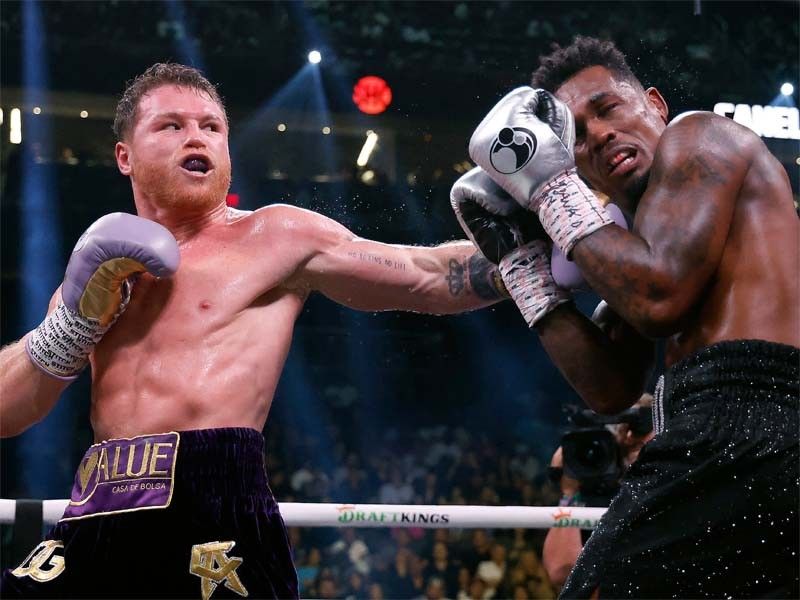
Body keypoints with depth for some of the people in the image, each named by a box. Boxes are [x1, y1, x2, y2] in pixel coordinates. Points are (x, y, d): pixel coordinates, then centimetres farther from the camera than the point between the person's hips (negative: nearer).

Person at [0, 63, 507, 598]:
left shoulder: (276, 238, 8)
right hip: (97, 520, 4)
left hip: (216, 502, -4)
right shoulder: (101, 269, 19)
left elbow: (431, 279, 5)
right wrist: (76, 317, 2)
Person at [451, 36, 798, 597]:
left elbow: (661, 300, -13)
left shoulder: (699, 135, 3)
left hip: (741, 423, -9)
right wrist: (518, 254, 18)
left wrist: (551, 185, -1)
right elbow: (612, 388, 17)